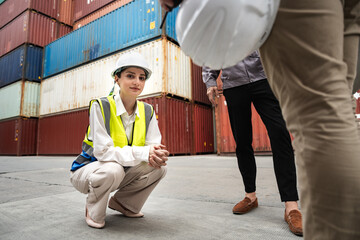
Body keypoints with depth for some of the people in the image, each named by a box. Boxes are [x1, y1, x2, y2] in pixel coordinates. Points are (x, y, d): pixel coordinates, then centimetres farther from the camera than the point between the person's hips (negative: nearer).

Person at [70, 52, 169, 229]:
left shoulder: (147, 111, -6)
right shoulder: (100, 106, -21)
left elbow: (154, 145, -11)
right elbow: (103, 151, -28)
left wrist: (156, 154, -36)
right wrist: (144, 152, -39)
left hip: (123, 173, 5)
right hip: (89, 169, -4)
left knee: (159, 167, -18)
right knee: (112, 169, -37)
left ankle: (123, 203, 8)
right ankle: (93, 211, -2)